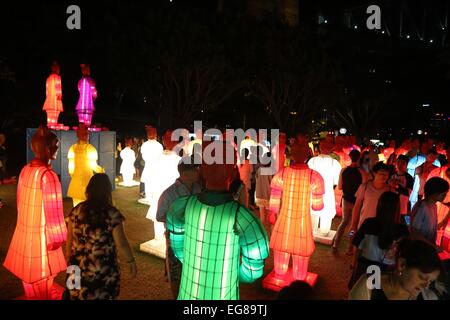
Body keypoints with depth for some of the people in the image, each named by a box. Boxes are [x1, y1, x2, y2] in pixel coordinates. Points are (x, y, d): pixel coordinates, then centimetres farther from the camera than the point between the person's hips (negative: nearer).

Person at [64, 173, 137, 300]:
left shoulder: (77, 210, -5)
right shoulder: (112, 214, -17)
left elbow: (70, 238, 5)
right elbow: (121, 244, -15)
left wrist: (69, 256, 21)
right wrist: (131, 261, -2)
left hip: (79, 267, 4)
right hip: (104, 270, -3)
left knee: (77, 295, 22)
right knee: (103, 295, 18)